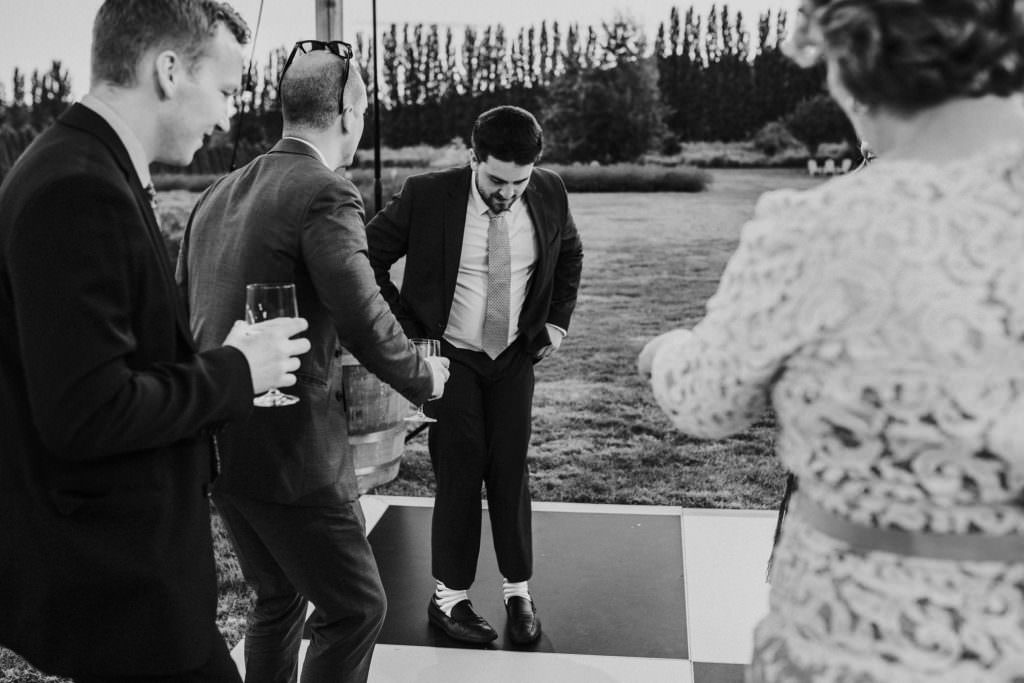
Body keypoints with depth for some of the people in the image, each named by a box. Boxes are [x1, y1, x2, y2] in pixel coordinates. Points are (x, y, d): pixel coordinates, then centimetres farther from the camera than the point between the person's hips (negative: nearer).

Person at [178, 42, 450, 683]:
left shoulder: (216, 194, 10)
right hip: (290, 454, -8)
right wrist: (424, 378, -2)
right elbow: (365, 320, -21)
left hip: (217, 446, 9)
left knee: (280, 597, 24)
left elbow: (182, 309, 15)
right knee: (356, 608, 7)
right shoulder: (327, 196, -15)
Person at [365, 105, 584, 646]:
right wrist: (405, 327, -10)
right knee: (460, 471, 0)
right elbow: (367, 256, -8)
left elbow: (569, 253, 13)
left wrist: (558, 319, 6)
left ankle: (518, 591, 19)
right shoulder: (427, 196, -18)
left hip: (516, 355, 3)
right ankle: (450, 597, 15)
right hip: (451, 357, -2)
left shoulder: (549, 194, -7)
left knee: (511, 469, 4)